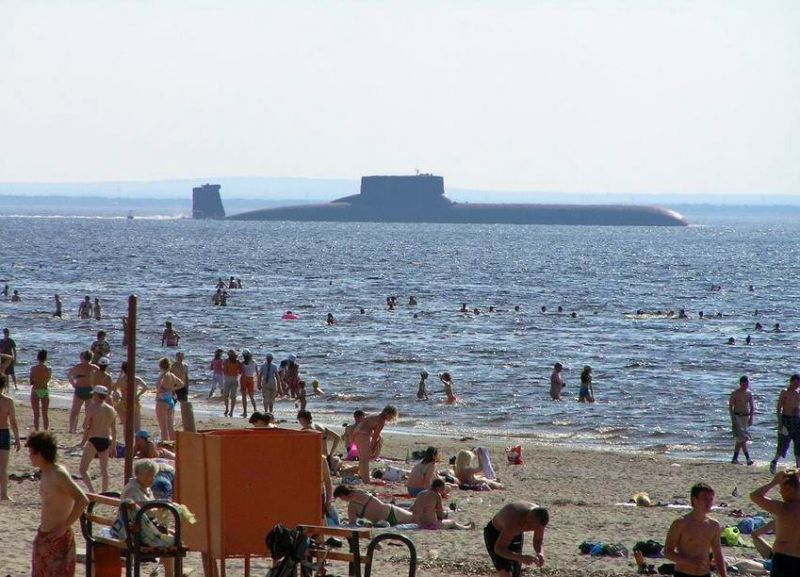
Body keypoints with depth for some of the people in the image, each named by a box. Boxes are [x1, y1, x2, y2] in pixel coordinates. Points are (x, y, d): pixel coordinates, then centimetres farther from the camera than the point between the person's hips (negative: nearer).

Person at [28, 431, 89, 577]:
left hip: (58, 538, -10)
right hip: (43, 536, 10)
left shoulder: (58, 474, -18)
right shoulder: (45, 473, 10)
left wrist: (64, 527, -23)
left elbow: (82, 500, -25)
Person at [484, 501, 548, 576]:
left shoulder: (540, 518, -24)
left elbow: (539, 541, -10)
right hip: (494, 534, -6)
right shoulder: (514, 522, -42)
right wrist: (522, 558, -52)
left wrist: (540, 554, -34)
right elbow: (498, 549, -37)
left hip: (515, 535, 6)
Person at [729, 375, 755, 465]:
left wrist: (751, 418, -2)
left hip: (746, 417, 5)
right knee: (742, 438, -15)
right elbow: (730, 407, -6)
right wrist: (733, 420, -15)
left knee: (739, 439, 8)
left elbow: (752, 407, 11)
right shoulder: (735, 394, -5)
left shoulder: (749, 394, 9)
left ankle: (734, 459, 15)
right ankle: (748, 458, -22)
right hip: (737, 417, -5)